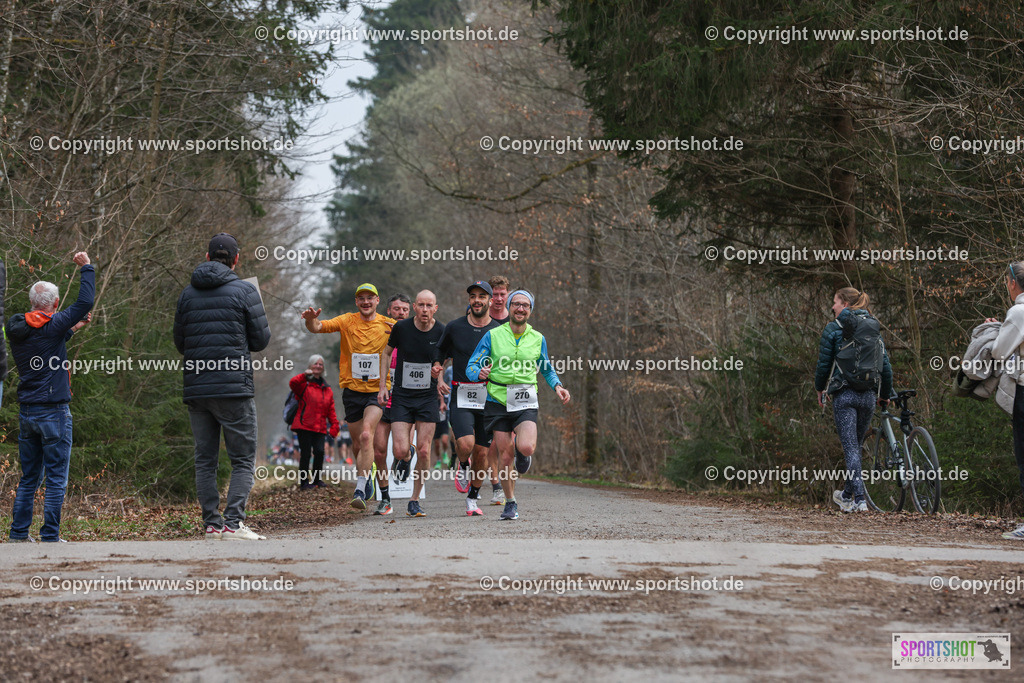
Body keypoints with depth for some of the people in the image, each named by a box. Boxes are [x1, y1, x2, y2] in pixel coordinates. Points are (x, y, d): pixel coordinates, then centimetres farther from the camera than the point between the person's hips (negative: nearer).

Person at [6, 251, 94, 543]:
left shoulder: (17, 330, 7)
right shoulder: (51, 326, -13)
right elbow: (86, 301, -14)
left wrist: (72, 329, 26)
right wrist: (86, 267, -4)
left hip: (26, 413, 7)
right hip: (54, 412, -7)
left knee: (29, 478, 13)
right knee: (57, 478, -2)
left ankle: (19, 532, 12)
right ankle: (50, 535, -4)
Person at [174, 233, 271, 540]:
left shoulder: (188, 294, 9)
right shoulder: (245, 291, -3)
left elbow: (180, 343, 14)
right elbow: (261, 340, 0)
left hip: (196, 389, 4)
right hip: (235, 388, -4)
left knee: (205, 460, 10)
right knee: (243, 460, 0)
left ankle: (212, 523, 6)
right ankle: (233, 522, -12)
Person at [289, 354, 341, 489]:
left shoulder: (327, 390, 17)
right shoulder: (305, 384, 1)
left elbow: (331, 410, 17)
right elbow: (293, 383, -22)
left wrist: (335, 425, 6)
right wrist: (304, 375, -34)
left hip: (320, 428, 4)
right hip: (304, 426, -4)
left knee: (319, 451, -7)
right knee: (305, 453, -5)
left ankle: (317, 479, 9)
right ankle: (304, 482, 1)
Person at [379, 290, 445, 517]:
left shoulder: (442, 332, -5)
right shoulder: (401, 327, -6)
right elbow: (386, 352, 9)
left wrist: (439, 369, -11)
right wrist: (383, 385, 4)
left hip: (428, 397, 0)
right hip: (402, 397, 0)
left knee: (424, 451, -5)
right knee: (400, 450, -11)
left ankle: (415, 500, 10)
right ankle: (404, 461, 28)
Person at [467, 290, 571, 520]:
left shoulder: (538, 339, 8)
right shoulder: (493, 336, 2)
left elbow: (547, 369, 22)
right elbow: (471, 366, 0)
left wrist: (557, 386, 3)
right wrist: (480, 373, -23)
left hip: (526, 402, 0)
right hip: (498, 401, 0)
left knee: (526, 448, -22)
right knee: (505, 455, -1)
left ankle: (521, 450, 17)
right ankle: (510, 503, 17)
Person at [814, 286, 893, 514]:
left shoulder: (833, 329, -4)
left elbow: (823, 364, -3)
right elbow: (885, 365, 9)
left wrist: (820, 388, 15)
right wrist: (885, 395, 21)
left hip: (844, 395, -5)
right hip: (869, 395, 5)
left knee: (850, 448, -6)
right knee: (856, 445, 18)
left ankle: (859, 500, -14)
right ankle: (847, 494, 29)